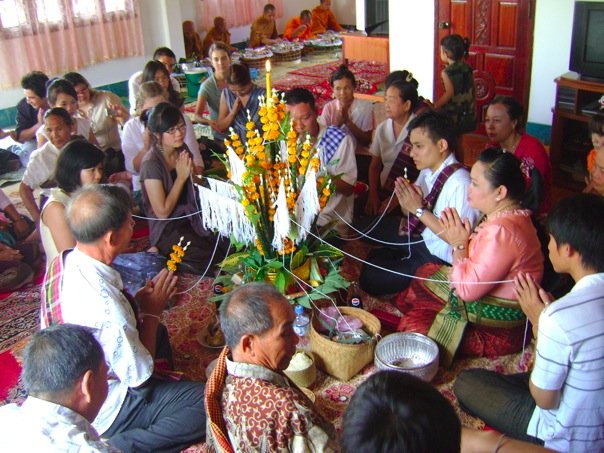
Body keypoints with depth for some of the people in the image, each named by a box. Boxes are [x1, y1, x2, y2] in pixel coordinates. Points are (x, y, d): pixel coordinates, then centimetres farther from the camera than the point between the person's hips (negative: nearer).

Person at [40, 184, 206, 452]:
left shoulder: (62, 263, -9)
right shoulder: (104, 302, -35)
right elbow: (139, 376, -22)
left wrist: (137, 301, -3)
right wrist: (152, 311, -12)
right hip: (105, 412, -9)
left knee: (159, 334, 26)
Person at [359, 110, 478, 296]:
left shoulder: (459, 183, -26)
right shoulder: (427, 170, -3)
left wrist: (419, 210, -27)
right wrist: (406, 202, -15)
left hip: (438, 257, -8)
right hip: (418, 237, 8)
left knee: (371, 277, -15)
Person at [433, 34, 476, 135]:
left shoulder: (447, 72, -14)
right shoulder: (467, 68, 6)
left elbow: (449, 92, -23)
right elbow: (473, 91, 10)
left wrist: (435, 106, -19)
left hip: (453, 116, -7)